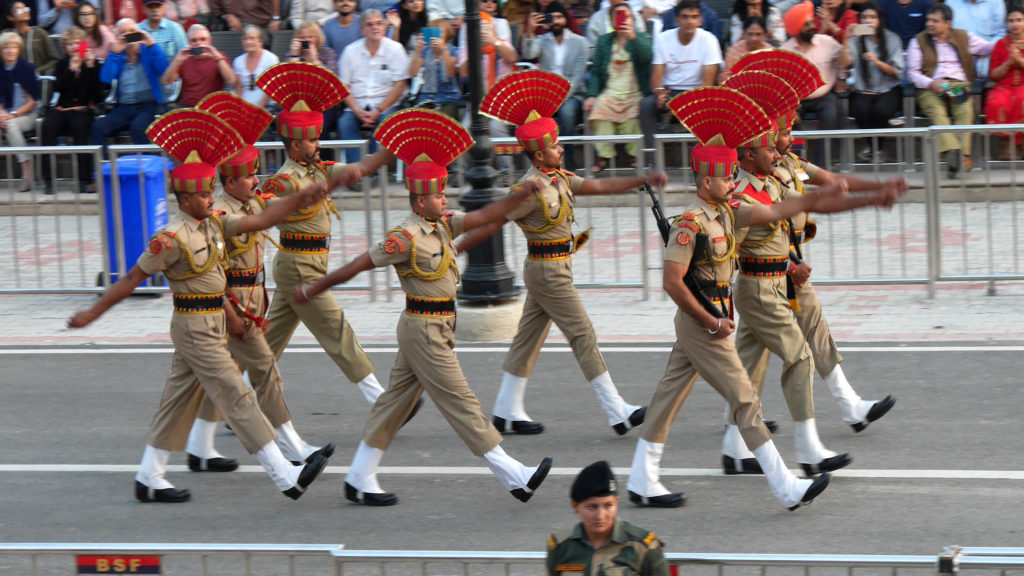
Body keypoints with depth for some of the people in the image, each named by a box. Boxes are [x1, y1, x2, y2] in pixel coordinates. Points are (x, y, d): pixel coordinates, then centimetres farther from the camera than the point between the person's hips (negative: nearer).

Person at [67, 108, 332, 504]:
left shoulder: (214, 226, 6)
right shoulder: (173, 240, -17)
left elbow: (260, 221, 4)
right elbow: (132, 279, -11)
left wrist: (300, 200, -9)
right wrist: (93, 313, -7)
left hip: (212, 323, 9)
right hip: (194, 326, -9)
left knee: (180, 399, 13)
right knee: (237, 398, -8)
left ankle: (149, 479, 21)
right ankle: (286, 477, -10)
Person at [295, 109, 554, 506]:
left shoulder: (443, 225, 7)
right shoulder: (407, 238, -18)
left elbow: (483, 217, 5)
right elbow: (358, 265, -12)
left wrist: (519, 197, -11)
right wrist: (312, 290, -5)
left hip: (436, 329, 9)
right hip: (424, 331, -9)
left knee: (397, 401, 13)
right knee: (461, 405, -4)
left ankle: (360, 480, 19)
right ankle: (514, 477, -2)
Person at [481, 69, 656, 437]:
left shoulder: (559, 179, 9)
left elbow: (599, 186, 9)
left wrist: (643, 181, 3)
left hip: (552, 270, 9)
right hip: (548, 271, -9)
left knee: (530, 336, 12)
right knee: (583, 336, -6)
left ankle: (508, 412, 18)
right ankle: (618, 413, -4)